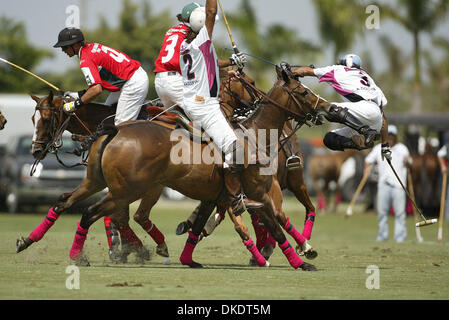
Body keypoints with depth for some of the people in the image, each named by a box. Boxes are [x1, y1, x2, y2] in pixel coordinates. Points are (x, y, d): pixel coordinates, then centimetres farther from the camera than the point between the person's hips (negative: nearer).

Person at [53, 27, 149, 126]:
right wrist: (78, 95, 13)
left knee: (121, 124, -11)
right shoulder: (92, 46, 11)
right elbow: (100, 83, 15)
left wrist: (75, 105, -18)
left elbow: (97, 89, -28)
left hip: (133, 84, -11)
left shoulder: (86, 60, -18)